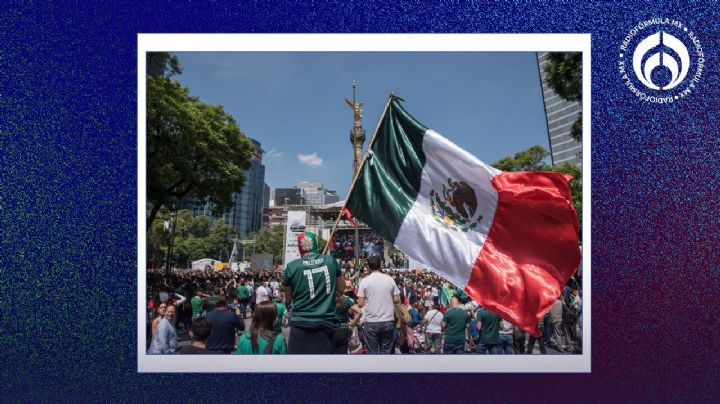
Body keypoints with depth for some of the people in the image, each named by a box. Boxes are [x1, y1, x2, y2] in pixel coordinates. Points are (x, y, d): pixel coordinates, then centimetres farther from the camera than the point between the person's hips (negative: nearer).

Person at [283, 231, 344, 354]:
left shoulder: (292, 267, -5)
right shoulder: (331, 261, 2)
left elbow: (288, 299, 9)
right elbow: (341, 289, 15)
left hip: (300, 323, -2)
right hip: (326, 322, 2)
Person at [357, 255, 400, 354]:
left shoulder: (364, 281, -5)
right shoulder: (390, 279, 2)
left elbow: (360, 303, -7)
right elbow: (396, 300, 3)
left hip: (371, 322, -2)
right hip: (388, 321, 2)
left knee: (373, 351, 7)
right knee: (386, 350, 10)